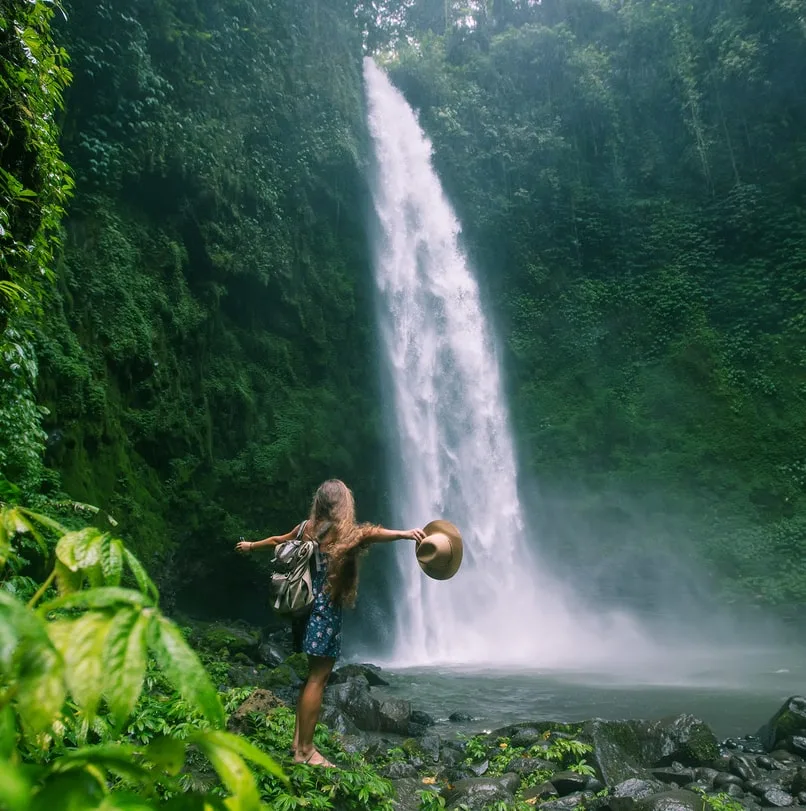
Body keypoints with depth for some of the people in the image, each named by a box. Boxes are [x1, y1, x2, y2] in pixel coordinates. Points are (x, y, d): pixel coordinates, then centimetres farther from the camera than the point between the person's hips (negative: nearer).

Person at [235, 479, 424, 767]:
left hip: (306, 606, 8)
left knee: (315, 674, 17)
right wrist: (404, 533, -50)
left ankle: (299, 740, 24)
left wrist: (250, 545, 45)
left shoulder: (308, 528, 9)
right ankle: (305, 751, 4)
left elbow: (277, 540, 26)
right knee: (318, 678, -2)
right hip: (325, 610, -8)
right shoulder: (342, 532, -12)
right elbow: (370, 533, -34)